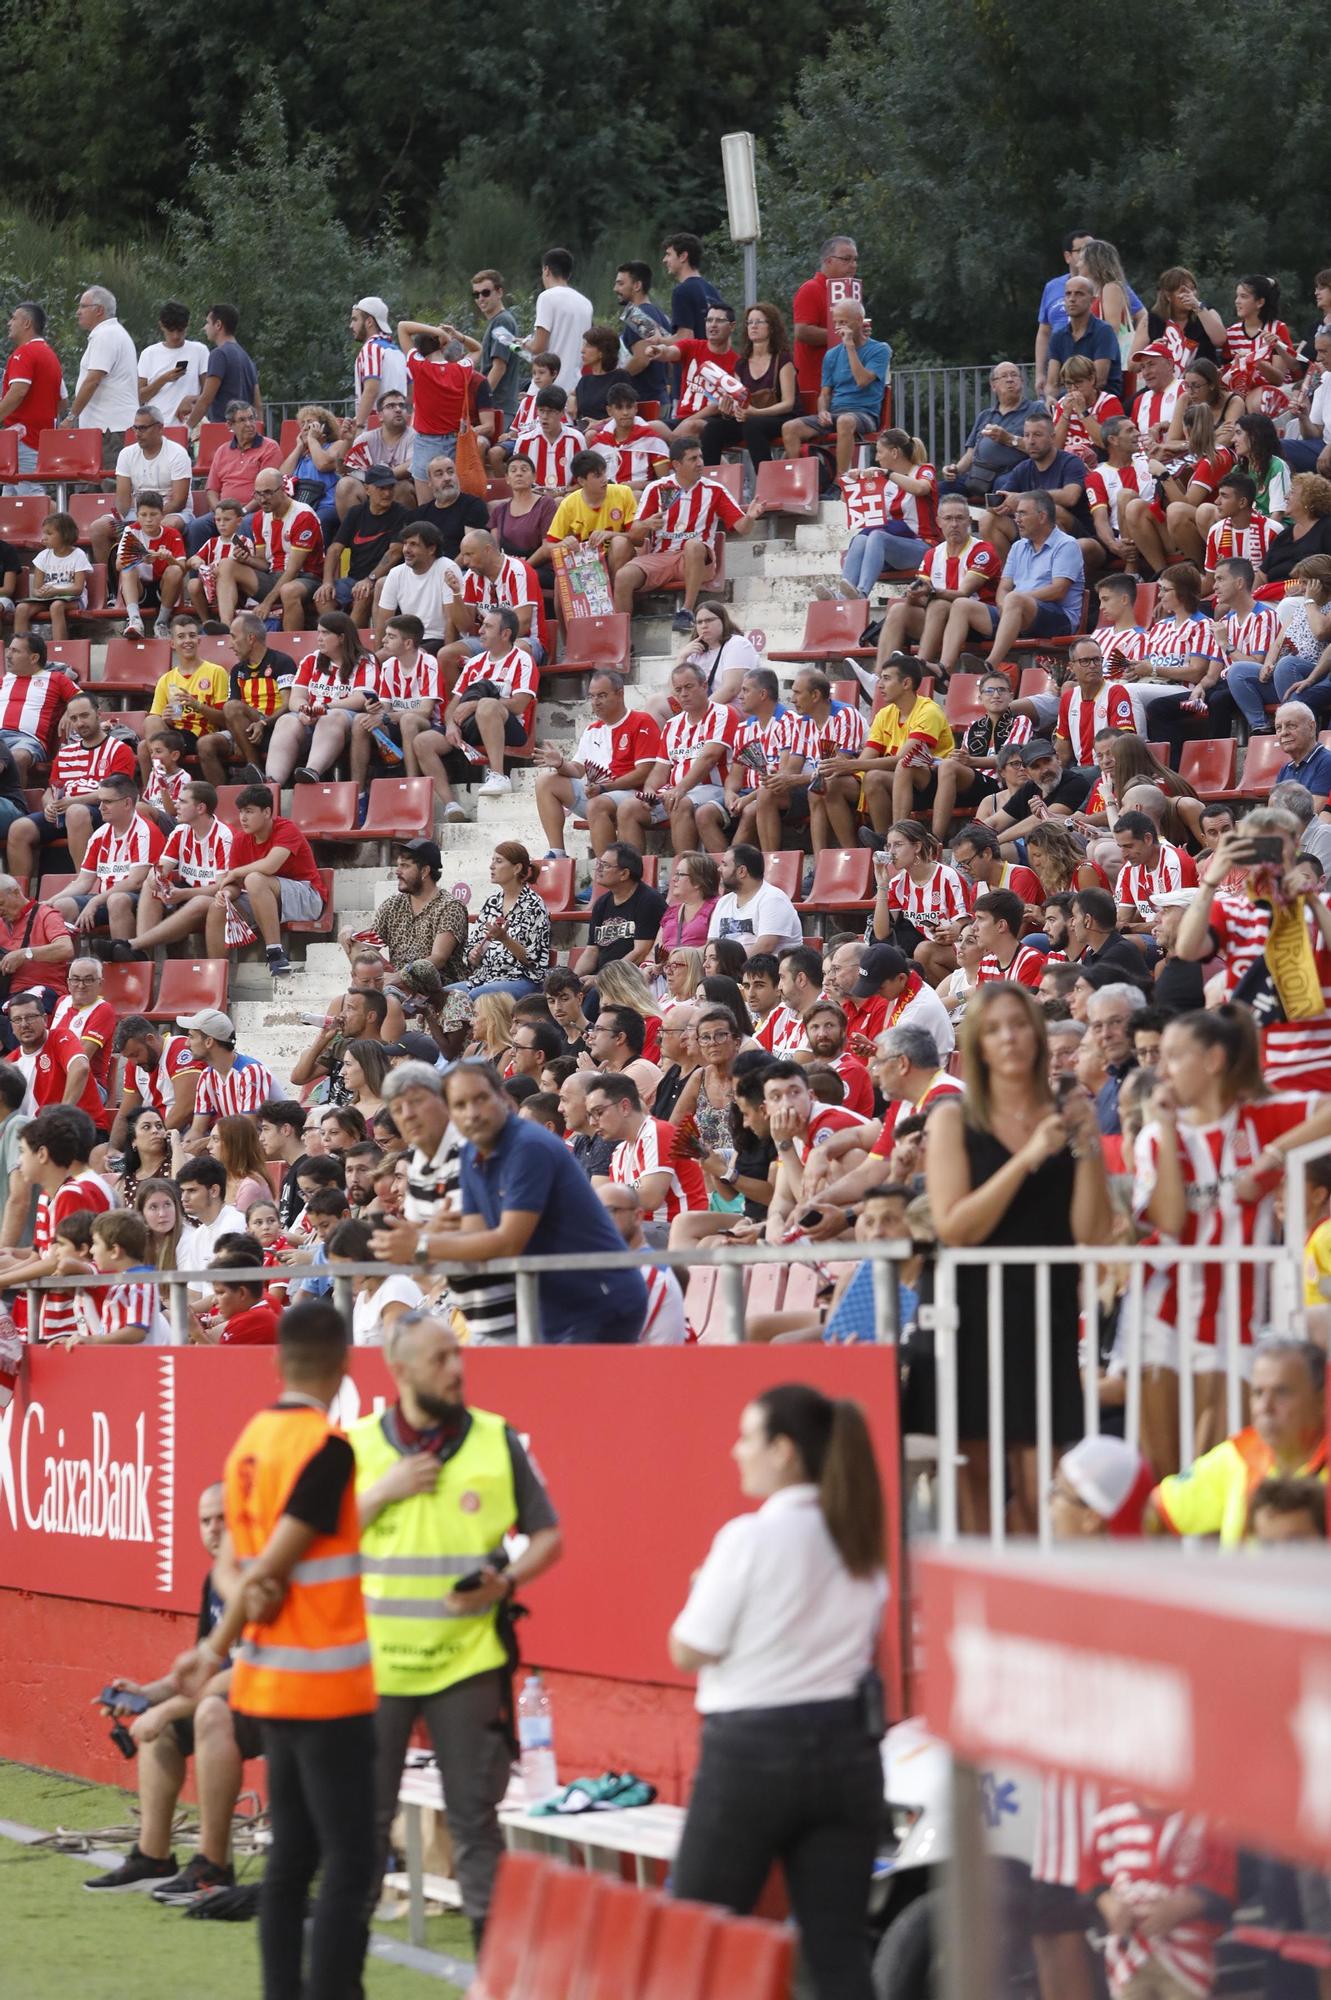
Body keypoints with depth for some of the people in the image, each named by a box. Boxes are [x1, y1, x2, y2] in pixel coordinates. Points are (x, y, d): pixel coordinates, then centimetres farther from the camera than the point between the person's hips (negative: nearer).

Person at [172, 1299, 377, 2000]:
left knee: (291, 1857, 12)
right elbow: (274, 1563, -15)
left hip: (269, 1681, 8)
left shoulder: (249, 1442, 9)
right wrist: (218, 1649, -4)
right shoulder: (326, 1448, -15)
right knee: (349, 1864, -8)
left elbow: (233, 1561, 11)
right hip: (326, 1686, -8)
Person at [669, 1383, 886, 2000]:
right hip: (847, 1745, 6)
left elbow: (689, 1650, -10)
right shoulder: (860, 1541, 7)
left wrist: (699, 1590, 5)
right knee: (838, 1947, 4)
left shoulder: (750, 1538, -14)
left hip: (753, 1748, -6)